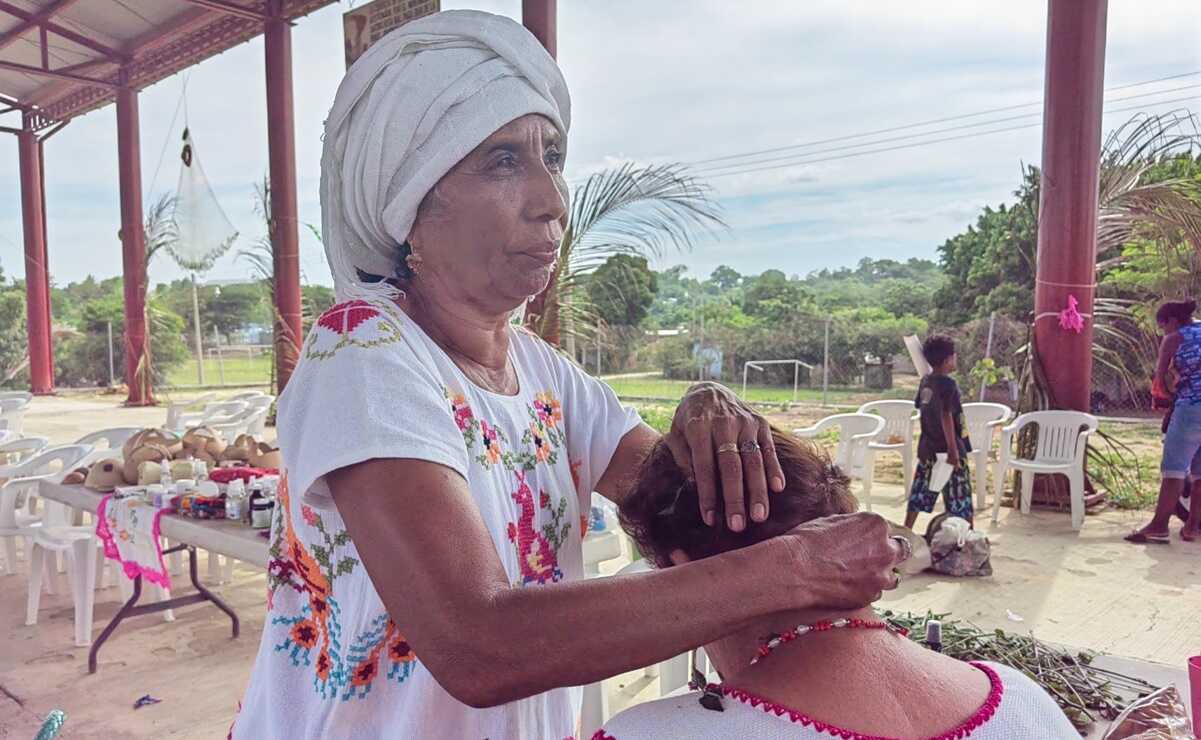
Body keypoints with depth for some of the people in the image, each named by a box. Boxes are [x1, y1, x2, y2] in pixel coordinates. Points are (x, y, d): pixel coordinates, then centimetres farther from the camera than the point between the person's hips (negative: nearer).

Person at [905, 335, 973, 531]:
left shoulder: (925, 382, 5)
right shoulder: (948, 384, -17)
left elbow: (919, 405, 18)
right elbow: (946, 416, -24)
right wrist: (953, 449, -25)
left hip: (927, 448, 7)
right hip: (947, 449, -7)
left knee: (919, 495, 13)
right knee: (960, 497, 5)